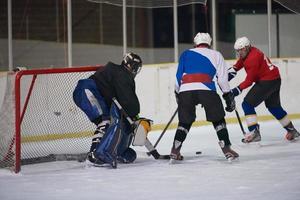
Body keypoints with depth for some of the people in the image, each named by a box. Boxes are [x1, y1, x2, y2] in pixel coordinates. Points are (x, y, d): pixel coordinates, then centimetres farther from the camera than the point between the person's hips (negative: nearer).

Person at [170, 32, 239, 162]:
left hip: (186, 90, 2)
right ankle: (227, 150, 4)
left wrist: (177, 94, 32)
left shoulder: (186, 54, 25)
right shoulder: (216, 55, 23)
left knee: (185, 121, 16)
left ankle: (175, 152, 8)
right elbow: (222, 78, 15)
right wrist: (229, 96, 20)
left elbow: (178, 76, 20)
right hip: (206, 89, -2)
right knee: (218, 120, 11)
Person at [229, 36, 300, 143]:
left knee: (247, 104, -10)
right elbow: (238, 64, 17)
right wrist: (231, 72, -1)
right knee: (274, 106, 24)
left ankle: (254, 133, -14)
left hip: (267, 81, -11)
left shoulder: (253, 58, -23)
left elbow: (249, 80, -21)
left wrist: (237, 90, -20)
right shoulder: (247, 53, 6)